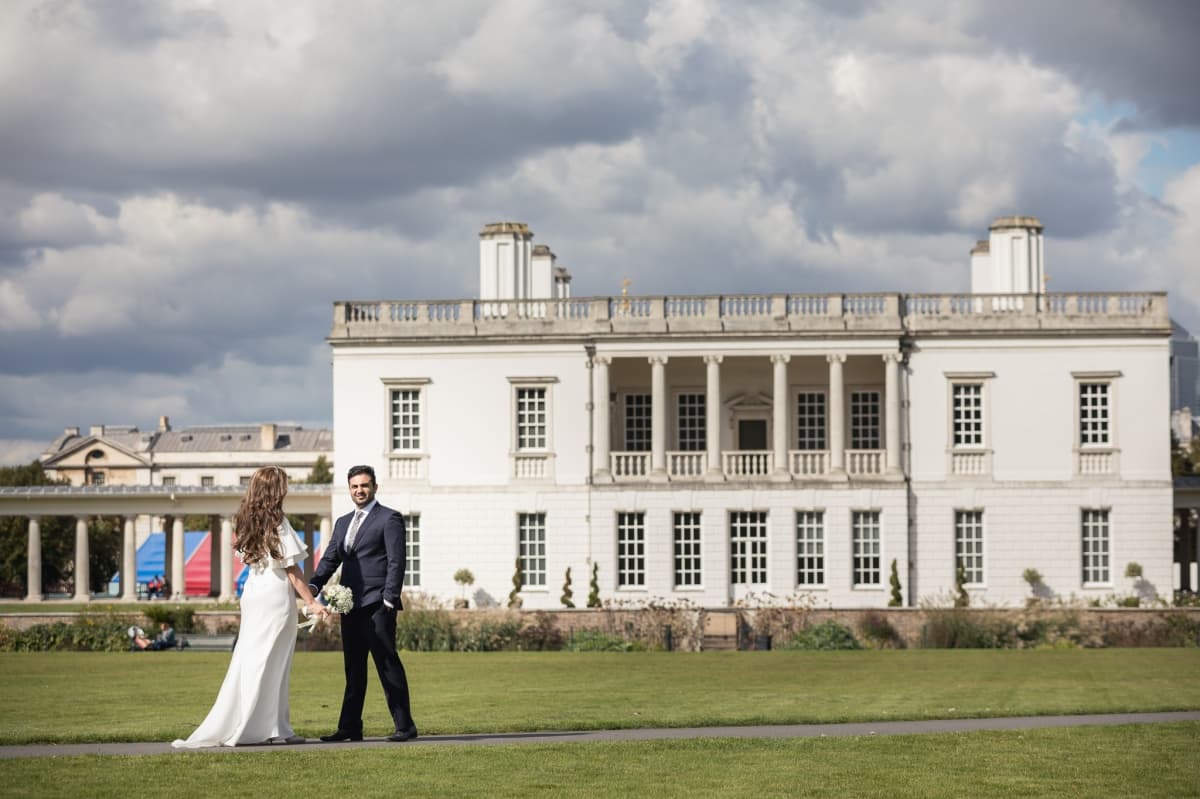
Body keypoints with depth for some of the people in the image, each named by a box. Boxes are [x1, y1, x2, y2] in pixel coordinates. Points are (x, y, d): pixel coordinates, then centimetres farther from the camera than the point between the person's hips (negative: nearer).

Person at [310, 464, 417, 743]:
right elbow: (330, 559, 15)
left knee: (387, 663, -7)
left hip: (377, 605, -7)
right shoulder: (343, 523, 20)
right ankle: (349, 727, 12)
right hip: (350, 605, 7)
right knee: (353, 669, 9)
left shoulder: (389, 519, -2)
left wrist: (389, 600, -15)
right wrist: (314, 585, -4)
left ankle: (404, 725, -3)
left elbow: (396, 561, -8)